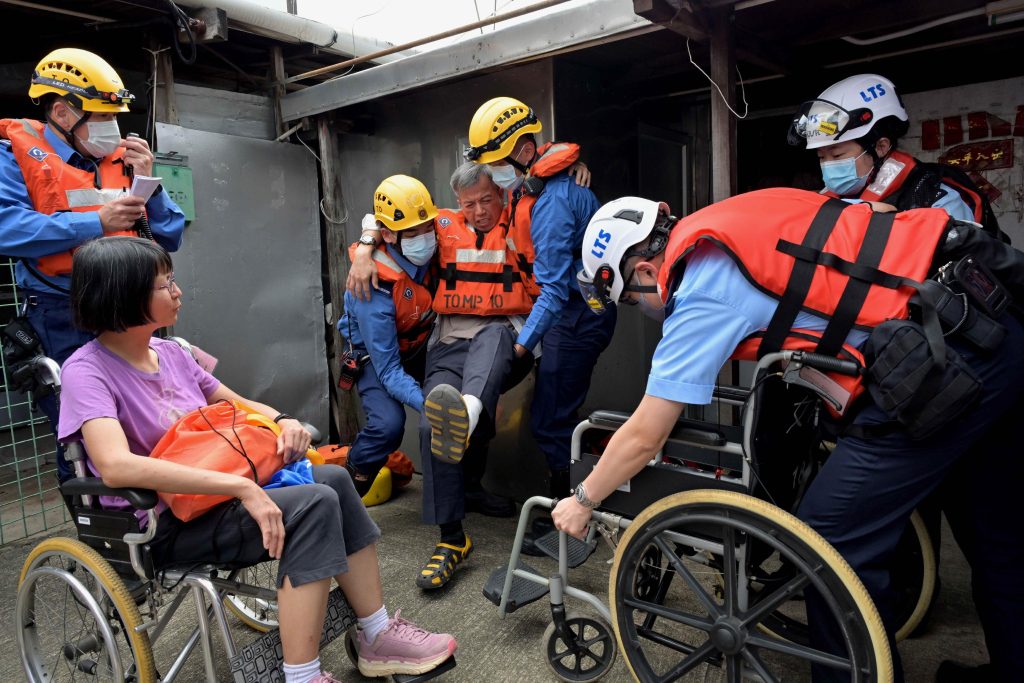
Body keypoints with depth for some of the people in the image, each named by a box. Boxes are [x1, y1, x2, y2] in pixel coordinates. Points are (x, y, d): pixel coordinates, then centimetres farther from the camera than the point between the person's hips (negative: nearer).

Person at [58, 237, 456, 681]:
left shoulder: (169, 353, 7)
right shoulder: (87, 371, -16)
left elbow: (238, 406, 17)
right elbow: (117, 466, -33)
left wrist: (281, 421, -6)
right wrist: (241, 487, -35)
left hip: (214, 496, 8)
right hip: (163, 528, -8)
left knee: (333, 479, -7)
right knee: (313, 505, -24)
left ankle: (378, 636, 1)